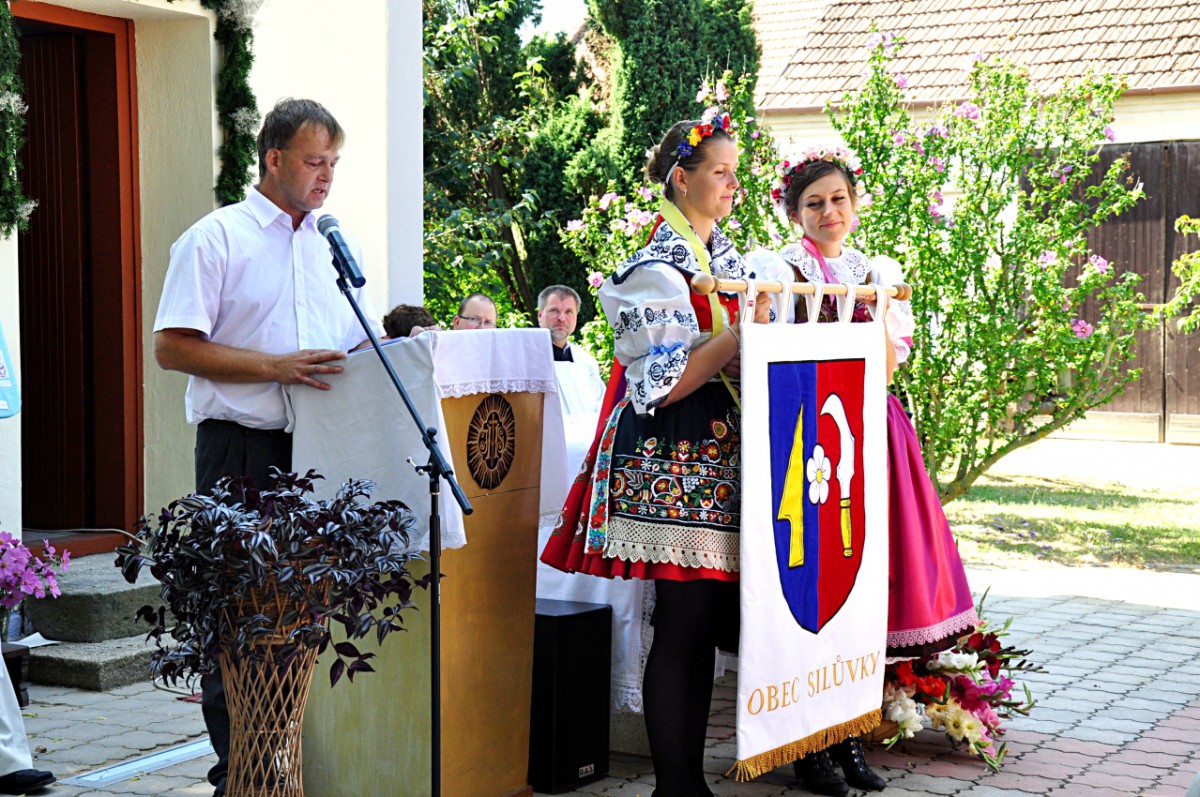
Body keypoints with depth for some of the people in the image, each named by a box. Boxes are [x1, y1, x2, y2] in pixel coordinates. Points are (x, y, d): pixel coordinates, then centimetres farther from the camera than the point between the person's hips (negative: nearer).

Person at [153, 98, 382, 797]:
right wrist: (276, 367, -15)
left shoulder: (336, 244, 16)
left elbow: (362, 344, 20)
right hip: (243, 450, -5)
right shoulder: (217, 237, -1)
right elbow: (173, 346, -8)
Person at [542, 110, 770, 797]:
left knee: (710, 621, 8)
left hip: (723, 454, 8)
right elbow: (664, 384, -16)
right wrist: (742, 333, -17)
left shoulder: (731, 258, 18)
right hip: (672, 461, -8)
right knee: (684, 624, -6)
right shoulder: (658, 269, -9)